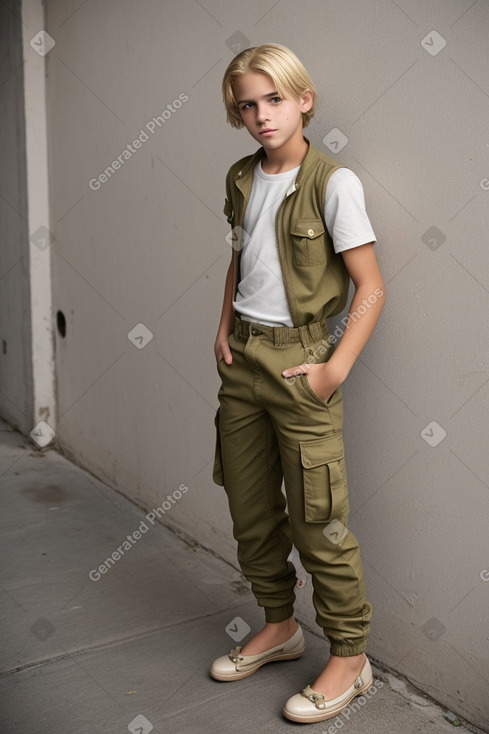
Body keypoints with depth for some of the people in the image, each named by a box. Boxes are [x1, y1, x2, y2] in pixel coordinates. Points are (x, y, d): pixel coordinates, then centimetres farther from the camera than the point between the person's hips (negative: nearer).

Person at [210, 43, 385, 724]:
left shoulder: (333, 182, -12)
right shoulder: (242, 179, 8)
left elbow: (371, 288, -13)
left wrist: (335, 370, -17)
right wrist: (225, 327, 9)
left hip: (298, 360, -6)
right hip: (242, 358, 6)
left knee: (318, 520, 1)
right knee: (251, 511, 14)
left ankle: (350, 656, 19)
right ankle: (280, 626, 35)